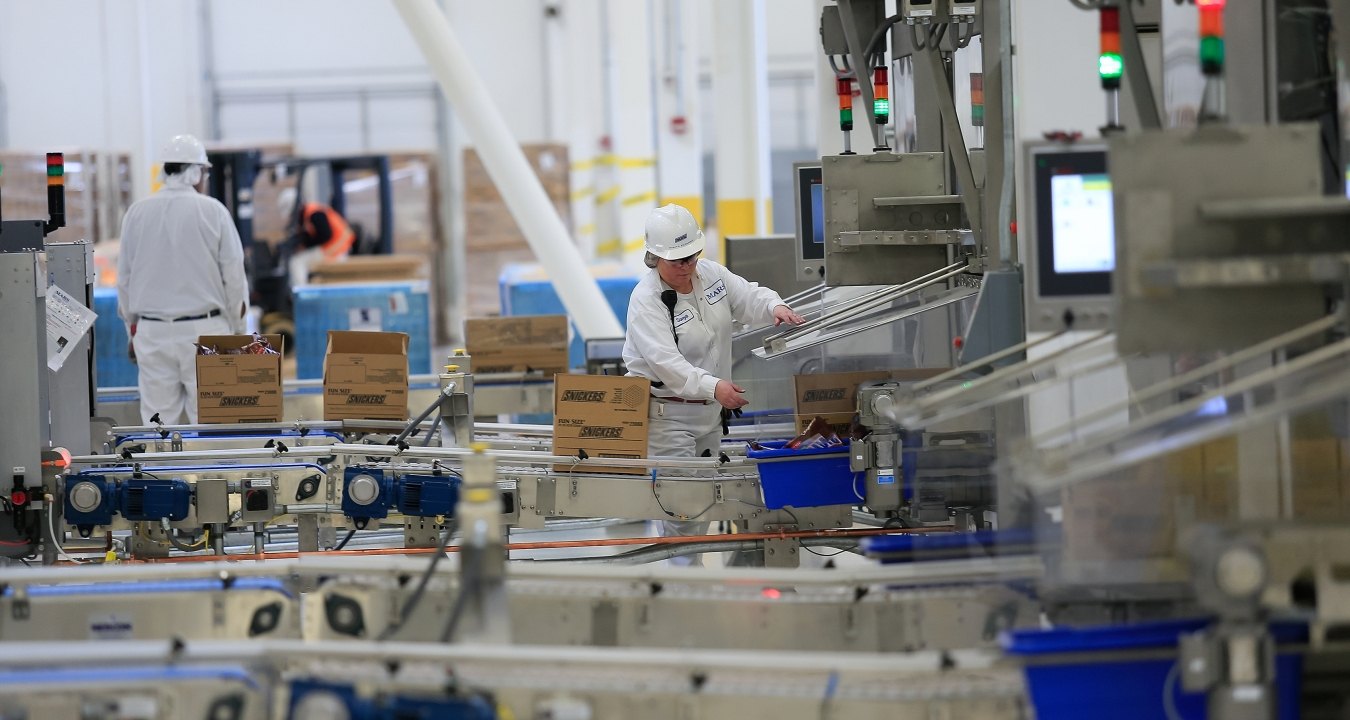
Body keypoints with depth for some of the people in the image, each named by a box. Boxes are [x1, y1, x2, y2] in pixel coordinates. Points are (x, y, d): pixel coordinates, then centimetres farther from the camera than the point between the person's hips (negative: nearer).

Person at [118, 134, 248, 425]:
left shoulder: (137, 213, 2)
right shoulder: (212, 211, -5)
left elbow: (124, 278, 8)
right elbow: (234, 276, -2)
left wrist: (132, 330, 19)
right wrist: (238, 330, 9)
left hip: (152, 332, 2)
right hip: (204, 328, -2)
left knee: (158, 420, 4)